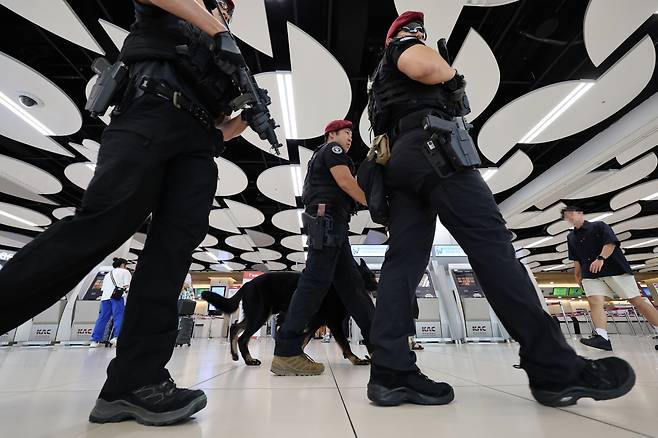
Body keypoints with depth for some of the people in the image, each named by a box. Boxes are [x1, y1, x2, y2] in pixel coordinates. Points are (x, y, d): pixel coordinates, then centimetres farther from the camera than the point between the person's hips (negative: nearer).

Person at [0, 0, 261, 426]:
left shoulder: (220, 69, 40)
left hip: (195, 144, 4)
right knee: (99, 223, -24)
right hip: (153, 112, -4)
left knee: (175, 244, -16)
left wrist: (248, 118, 15)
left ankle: (134, 382, -18)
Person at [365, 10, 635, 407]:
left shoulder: (384, 78, 43)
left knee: (404, 261, -7)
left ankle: (391, 374, -11)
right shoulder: (402, 44, 19)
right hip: (431, 147, -8)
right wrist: (451, 73, 15)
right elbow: (427, 67, -7)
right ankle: (556, 368, -11)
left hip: (401, 161, 9)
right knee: (492, 245, -14)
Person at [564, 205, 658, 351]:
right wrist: (577, 276, 17)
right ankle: (602, 337, -25)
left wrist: (601, 258, -25)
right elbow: (576, 260, 21)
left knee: (636, 299, -3)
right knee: (594, 302, -15)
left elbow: (611, 243, -10)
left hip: (615, 269, -3)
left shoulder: (599, 226, 4)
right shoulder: (571, 237, 19)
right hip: (590, 274, 3)